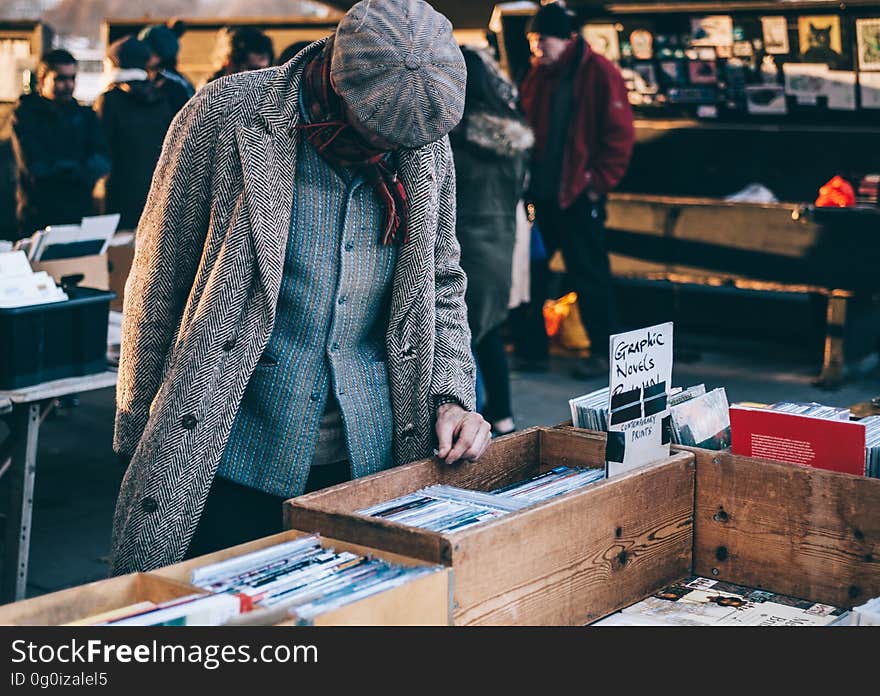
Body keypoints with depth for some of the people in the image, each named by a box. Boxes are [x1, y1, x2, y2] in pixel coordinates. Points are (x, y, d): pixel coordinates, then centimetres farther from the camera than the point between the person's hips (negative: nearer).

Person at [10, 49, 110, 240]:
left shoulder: (85, 115, 12)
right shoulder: (25, 114, 0)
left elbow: (102, 161, 0)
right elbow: (34, 167, -11)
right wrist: (80, 170, -4)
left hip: (81, 215, 3)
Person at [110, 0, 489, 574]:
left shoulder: (427, 145, 1)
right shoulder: (225, 116, -11)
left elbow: (440, 284, 14)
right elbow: (158, 284, -4)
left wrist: (451, 395, -1)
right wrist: (139, 435, 0)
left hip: (372, 460, 4)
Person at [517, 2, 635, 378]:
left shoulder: (599, 73, -9)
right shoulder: (537, 76, 11)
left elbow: (620, 134, -11)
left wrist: (599, 182, -12)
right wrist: (525, 175, 7)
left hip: (578, 194, -7)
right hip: (539, 193, 7)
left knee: (589, 275, 2)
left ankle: (604, 351, 14)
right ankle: (531, 346, 22)